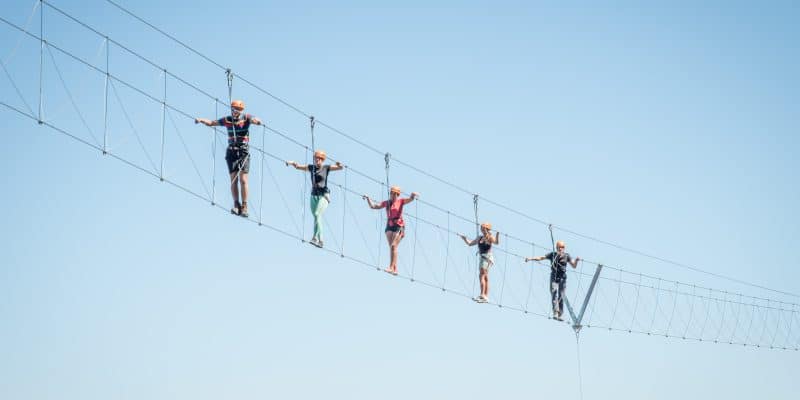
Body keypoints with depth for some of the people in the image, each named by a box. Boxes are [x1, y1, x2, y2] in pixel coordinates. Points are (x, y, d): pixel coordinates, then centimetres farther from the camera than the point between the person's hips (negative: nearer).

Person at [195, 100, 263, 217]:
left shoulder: (246, 118, -3)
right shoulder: (227, 120, 4)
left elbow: (257, 121, -20)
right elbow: (211, 123, 7)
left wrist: (257, 121, -44)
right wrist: (201, 120, -11)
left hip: (244, 151, -2)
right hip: (231, 152, 2)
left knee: (243, 180, -7)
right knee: (233, 180, -3)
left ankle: (244, 206, -3)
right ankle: (236, 205, 3)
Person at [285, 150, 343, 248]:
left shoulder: (326, 167, -1)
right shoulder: (311, 167, 8)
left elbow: (341, 167, -6)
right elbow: (297, 166, 13)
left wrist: (339, 165, -29)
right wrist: (292, 163, -8)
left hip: (324, 195, -5)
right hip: (314, 195, 5)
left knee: (317, 214, -22)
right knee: (317, 218, 8)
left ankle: (315, 238, -28)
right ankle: (320, 240, 16)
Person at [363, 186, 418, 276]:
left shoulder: (400, 201, 2)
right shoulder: (386, 203, 10)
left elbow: (410, 199, -12)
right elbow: (373, 206, 7)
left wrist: (413, 195, -33)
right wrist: (368, 198, -6)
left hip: (399, 226, -4)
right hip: (389, 226, 4)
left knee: (393, 246, -16)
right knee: (391, 247, -1)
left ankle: (391, 267, -20)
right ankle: (395, 269, -1)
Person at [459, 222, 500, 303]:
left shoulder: (490, 237, -7)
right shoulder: (480, 238, 15)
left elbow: (497, 242, -26)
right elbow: (470, 243, 24)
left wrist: (497, 234, -38)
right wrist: (464, 238, 18)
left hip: (487, 257, -9)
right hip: (482, 257, 9)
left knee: (481, 275, -19)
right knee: (485, 277, 11)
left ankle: (482, 295, -26)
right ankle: (486, 296, 15)